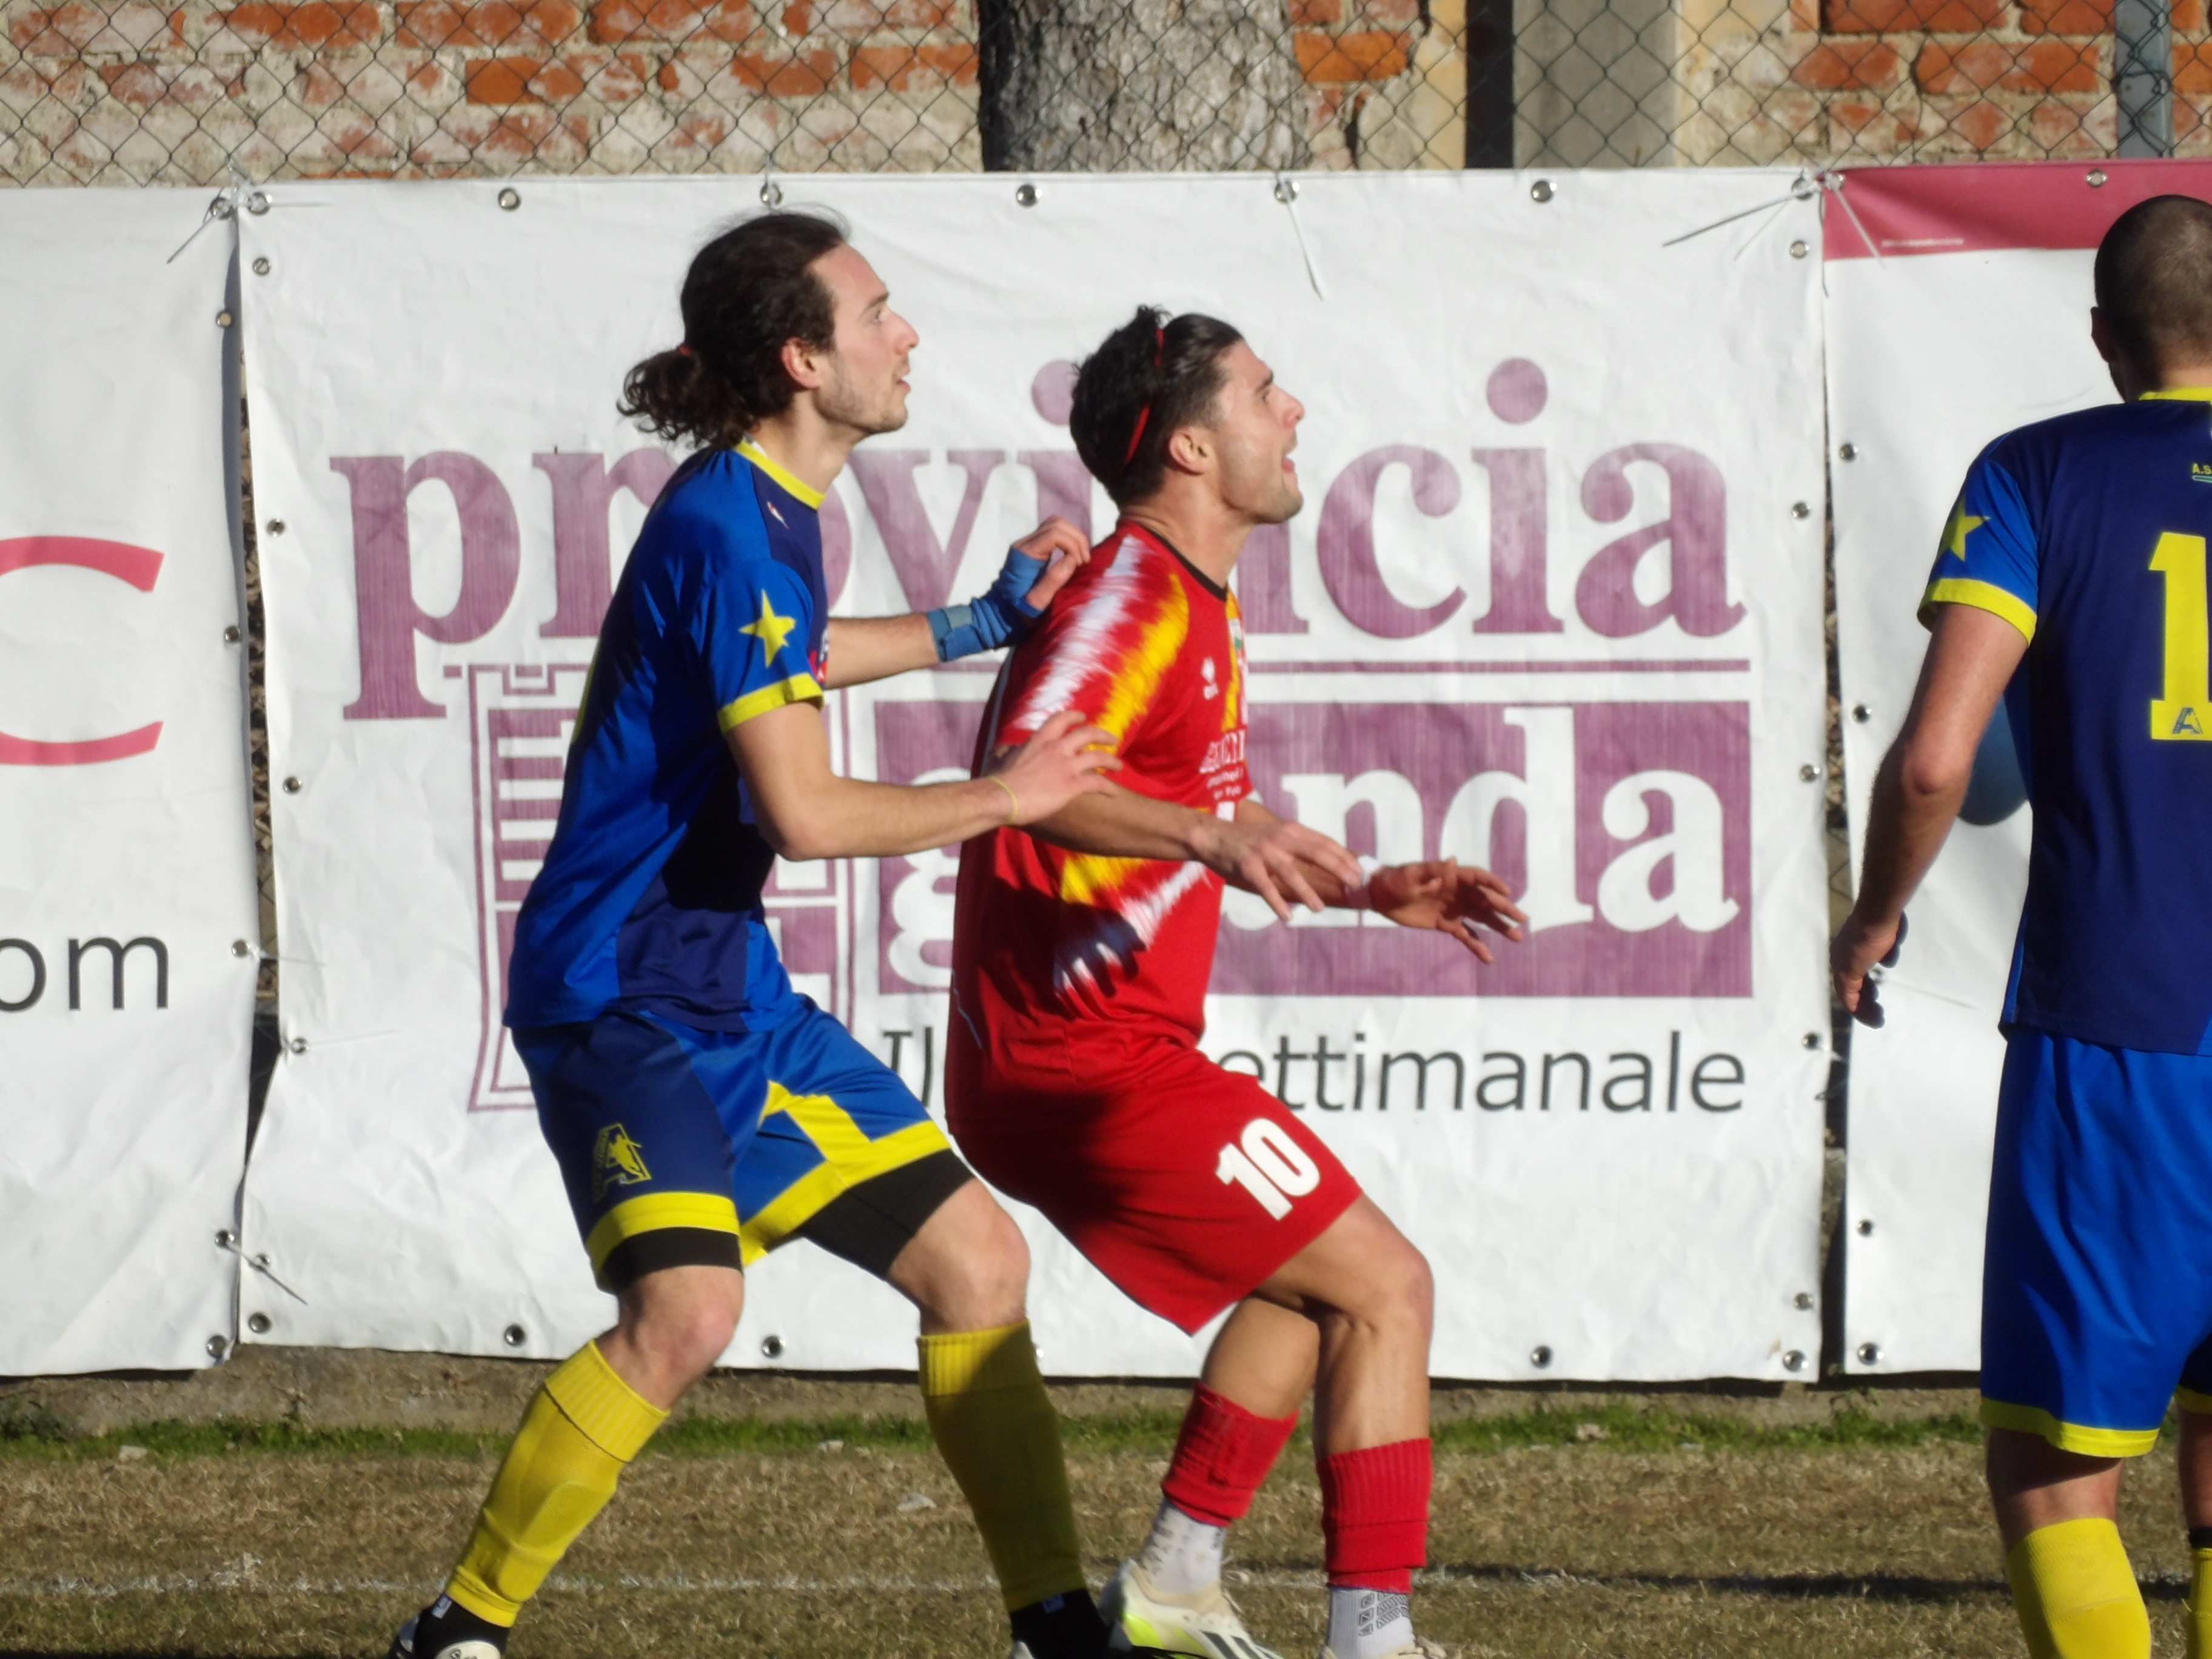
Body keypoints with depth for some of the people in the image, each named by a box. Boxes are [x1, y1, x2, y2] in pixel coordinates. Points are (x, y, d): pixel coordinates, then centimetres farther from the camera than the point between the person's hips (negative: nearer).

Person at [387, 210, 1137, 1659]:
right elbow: (804, 811, -21)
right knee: (687, 1307, -28)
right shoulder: (728, 526, -18)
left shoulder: (768, 511, 12)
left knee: (977, 1261, 9)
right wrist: (1005, 797, -9)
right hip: (622, 989, -10)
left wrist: (983, 625, 39)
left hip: (732, 996, 10)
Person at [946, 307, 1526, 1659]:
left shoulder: (1196, 611, 18)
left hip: (1057, 1066, 11)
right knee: (1384, 1285, -8)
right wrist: (1210, 833, -43)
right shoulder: (1134, 598, -15)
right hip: (1089, 1066, -11)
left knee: (1315, 1280, 24)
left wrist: (1366, 890, 22)